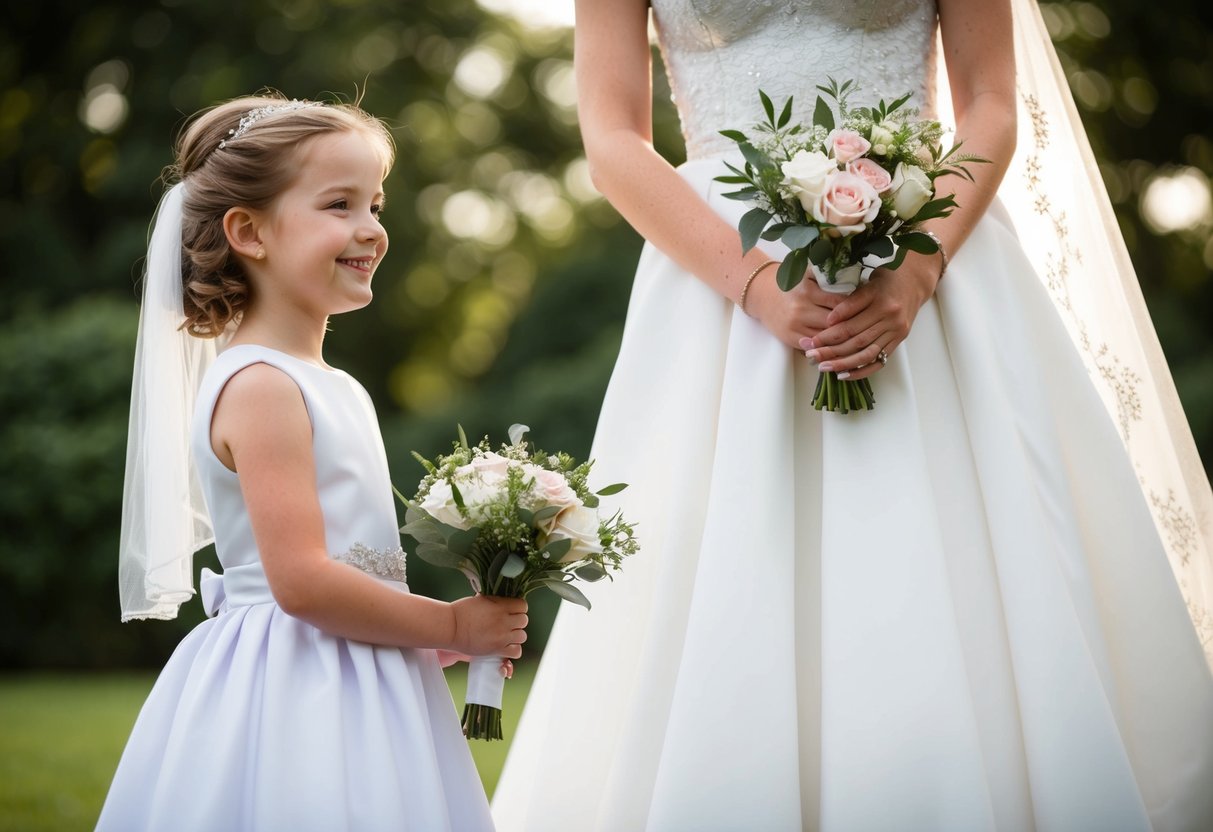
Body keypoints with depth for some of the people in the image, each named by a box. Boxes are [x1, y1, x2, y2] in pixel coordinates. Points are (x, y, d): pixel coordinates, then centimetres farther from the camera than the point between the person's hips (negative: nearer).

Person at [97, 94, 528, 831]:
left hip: (355, 698, 9)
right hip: (290, 697, -9)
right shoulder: (260, 387, -16)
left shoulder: (334, 388, 13)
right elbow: (301, 581, -23)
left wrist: (438, 638, 8)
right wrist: (450, 626, -13)